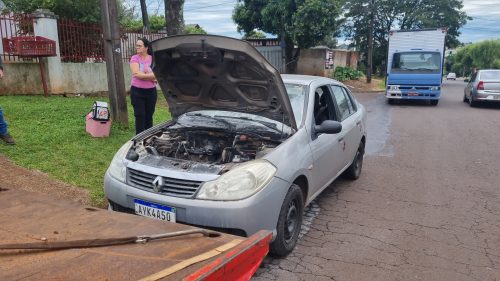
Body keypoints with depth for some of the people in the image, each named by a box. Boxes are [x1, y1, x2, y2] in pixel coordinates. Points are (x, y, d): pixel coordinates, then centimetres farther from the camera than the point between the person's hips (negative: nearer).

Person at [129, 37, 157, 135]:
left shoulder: (153, 59, 4)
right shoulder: (135, 58, -2)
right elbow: (137, 74, -16)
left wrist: (143, 75, -16)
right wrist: (152, 76, -10)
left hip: (151, 91, 2)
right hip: (137, 91, -2)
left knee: (149, 116, 10)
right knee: (140, 116, -2)